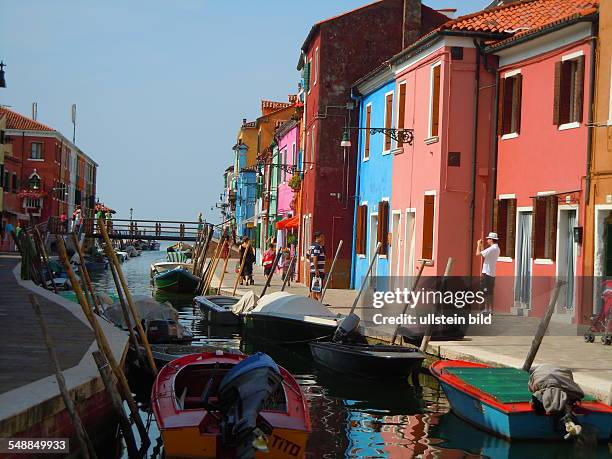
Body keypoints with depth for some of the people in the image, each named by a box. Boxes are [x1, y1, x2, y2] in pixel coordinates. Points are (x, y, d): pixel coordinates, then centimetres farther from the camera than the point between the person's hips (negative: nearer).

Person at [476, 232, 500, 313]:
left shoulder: (491, 249, -17)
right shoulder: (497, 249, 13)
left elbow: (478, 254, -18)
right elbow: (484, 254, 20)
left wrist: (478, 245, -2)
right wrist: (481, 245, 20)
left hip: (487, 273, -9)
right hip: (492, 273, 9)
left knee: (486, 292, -6)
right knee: (490, 293, 13)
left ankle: (486, 309, -5)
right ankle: (490, 309, 16)